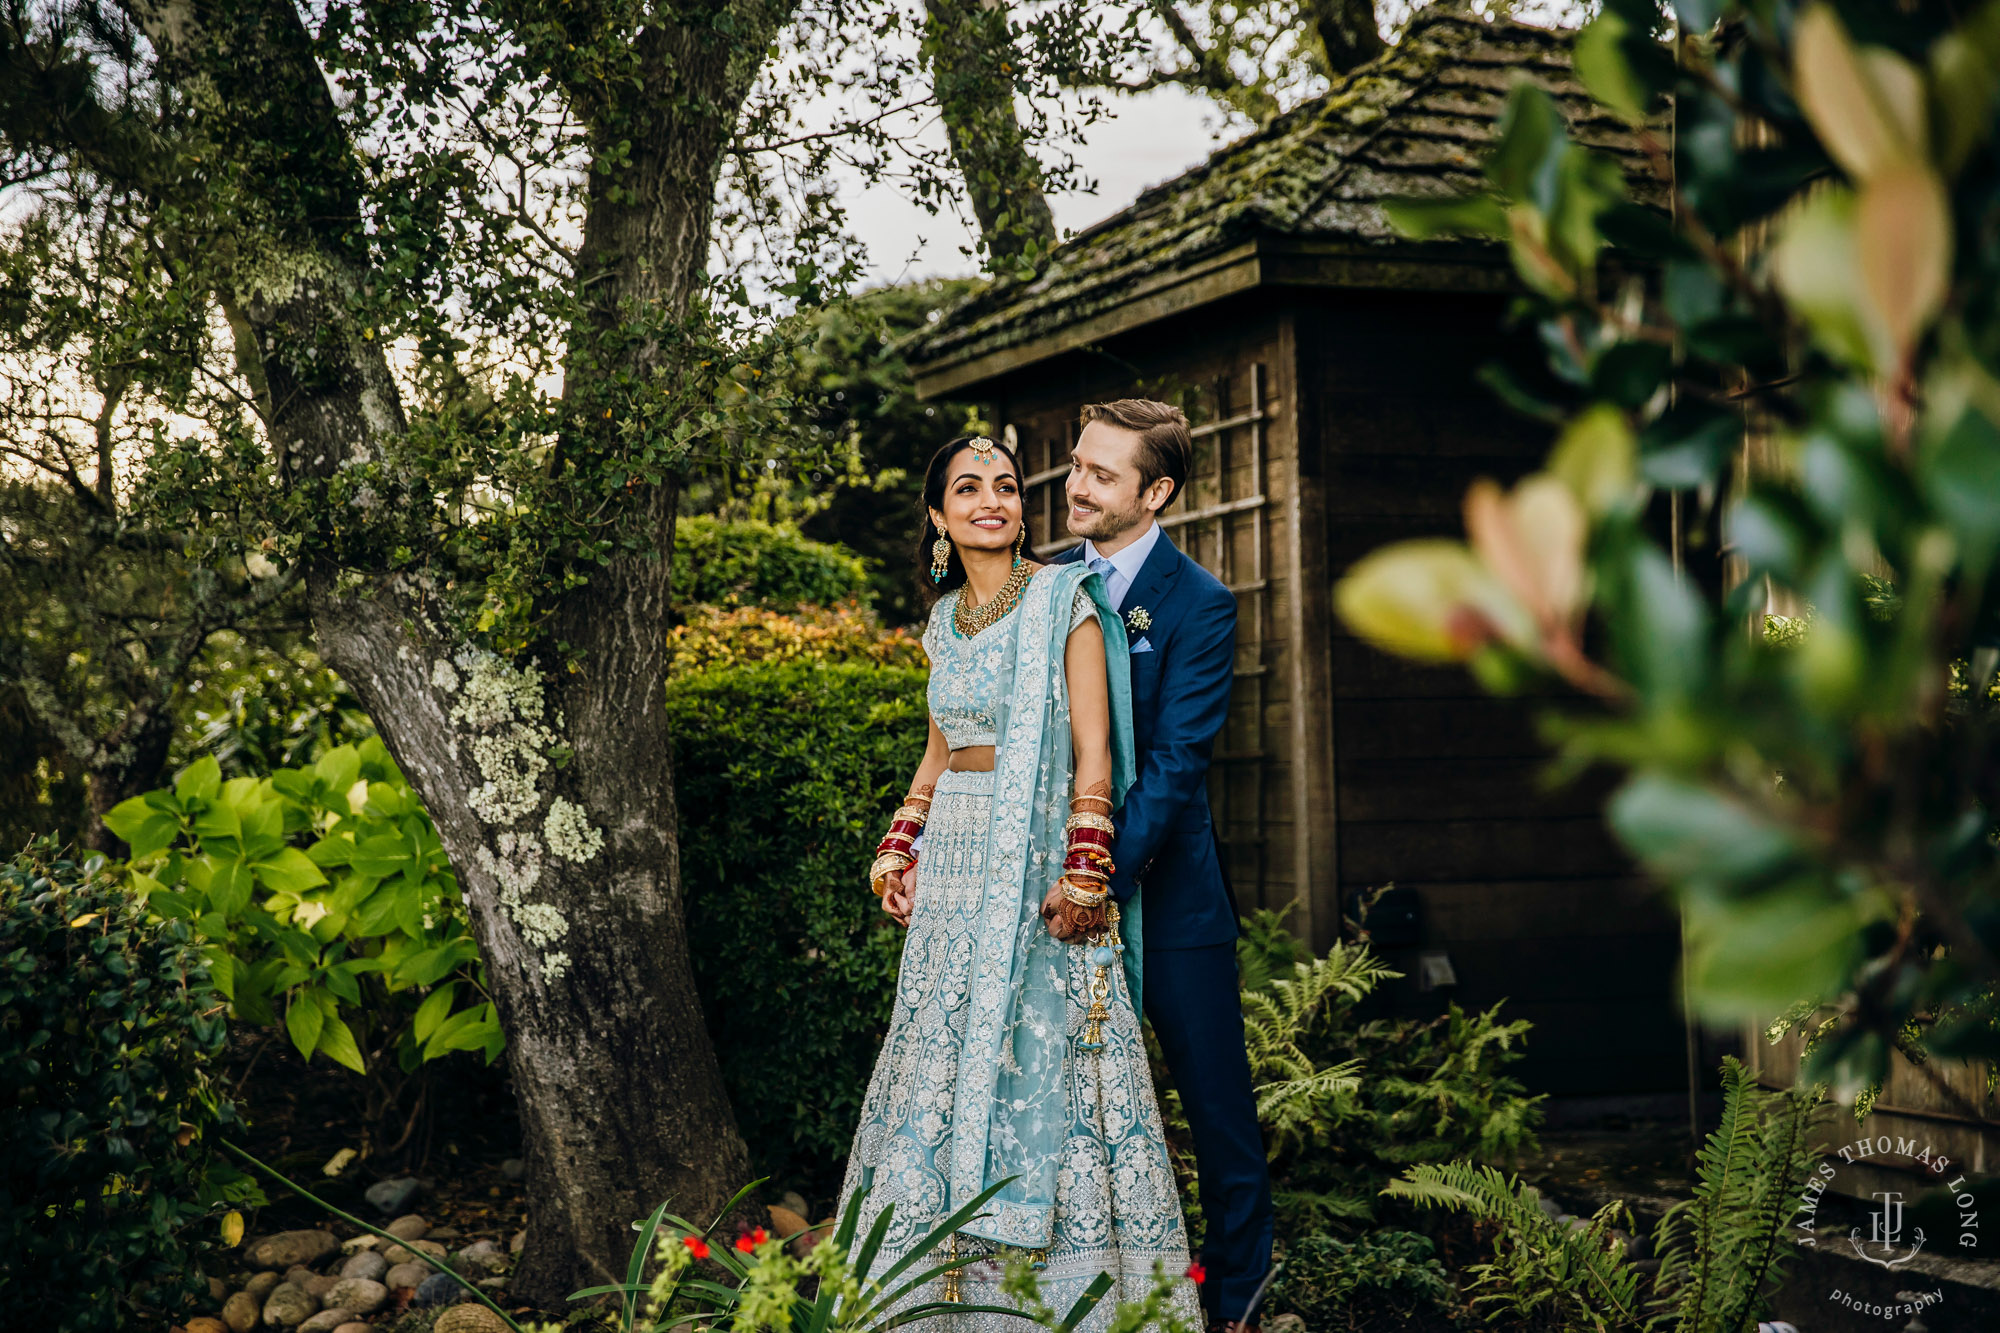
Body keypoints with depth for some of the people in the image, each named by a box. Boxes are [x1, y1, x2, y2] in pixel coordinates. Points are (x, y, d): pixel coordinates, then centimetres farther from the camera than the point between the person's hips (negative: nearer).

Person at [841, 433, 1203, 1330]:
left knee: (1038, 1051, -4)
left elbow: (1094, 752, -10)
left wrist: (1082, 875, -17)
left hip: (1037, 860, -6)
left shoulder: (1064, 601, -5)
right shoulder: (944, 621, 12)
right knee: (941, 1056, 8)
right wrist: (897, 850, 13)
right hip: (954, 861, 6)